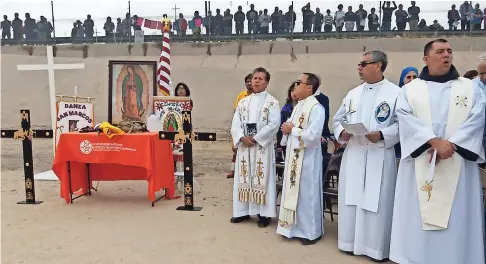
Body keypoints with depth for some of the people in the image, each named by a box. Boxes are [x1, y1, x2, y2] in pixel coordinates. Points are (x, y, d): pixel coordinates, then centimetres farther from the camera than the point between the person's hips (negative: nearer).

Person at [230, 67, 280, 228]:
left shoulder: (272, 102, -2)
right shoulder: (243, 102, 12)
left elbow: (273, 124, -12)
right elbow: (235, 123, 6)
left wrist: (256, 138, -15)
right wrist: (242, 138, -11)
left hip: (263, 146, -5)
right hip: (244, 145, 5)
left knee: (262, 178, -1)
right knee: (243, 178, 9)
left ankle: (264, 213, 8)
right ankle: (243, 211, 19)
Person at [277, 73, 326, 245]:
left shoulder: (316, 108, -15)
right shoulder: (298, 107, 13)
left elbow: (313, 135, -25)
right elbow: (289, 127, 17)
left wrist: (292, 130, -14)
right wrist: (287, 129, -6)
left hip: (307, 159, -9)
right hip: (293, 157, 9)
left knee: (307, 194, 1)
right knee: (294, 192, 15)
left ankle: (311, 232, 16)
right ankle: (295, 227, 28)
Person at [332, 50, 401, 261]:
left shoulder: (395, 93, -4)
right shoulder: (353, 93, 13)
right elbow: (338, 119, 16)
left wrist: (382, 135, -21)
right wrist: (341, 132, -4)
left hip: (379, 156, -5)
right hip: (353, 154, 5)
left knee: (377, 201, 1)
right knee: (351, 198, 10)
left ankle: (376, 246, 16)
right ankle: (351, 241, 24)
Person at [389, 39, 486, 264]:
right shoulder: (410, 89, 8)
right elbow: (406, 119, -6)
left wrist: (451, 144, -15)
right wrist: (434, 141, -19)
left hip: (458, 163, 1)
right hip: (420, 162, 0)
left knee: (457, 216, 2)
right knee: (418, 215, 2)